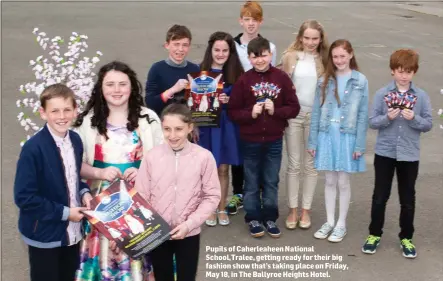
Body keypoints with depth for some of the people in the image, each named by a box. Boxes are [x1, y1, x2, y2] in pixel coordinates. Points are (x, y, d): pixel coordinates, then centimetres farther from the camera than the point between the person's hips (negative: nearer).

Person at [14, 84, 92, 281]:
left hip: (72, 231, 6)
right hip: (44, 234, -6)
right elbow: (24, 197, -21)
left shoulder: (75, 140, 0)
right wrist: (63, 212, -19)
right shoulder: (33, 148, -21)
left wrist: (84, 192, -5)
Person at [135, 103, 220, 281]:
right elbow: (141, 197, -2)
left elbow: (212, 196, -6)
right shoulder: (151, 157, -7)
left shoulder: (204, 157, -10)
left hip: (189, 234, -1)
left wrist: (190, 223, -14)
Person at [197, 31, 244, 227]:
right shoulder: (201, 71, -3)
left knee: (223, 168, 9)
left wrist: (229, 100, -15)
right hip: (207, 124, -1)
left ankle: (222, 209, 24)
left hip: (227, 124, 1)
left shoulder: (236, 72, 1)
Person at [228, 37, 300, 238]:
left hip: (274, 141, 1)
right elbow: (232, 112, -6)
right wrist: (250, 113, -21)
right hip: (250, 141, -1)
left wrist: (276, 111, -17)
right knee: (252, 182, 11)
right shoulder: (243, 80, -6)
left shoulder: (282, 78, -4)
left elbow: (294, 108, -2)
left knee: (271, 182, 12)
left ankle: (270, 218, 26)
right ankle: (253, 218, 25)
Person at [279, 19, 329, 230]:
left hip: (315, 116, 0)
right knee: (294, 164, 7)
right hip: (293, 115, 0)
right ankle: (292, 209, 19)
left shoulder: (325, 60, -2)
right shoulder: (290, 57, -2)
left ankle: (305, 210, 22)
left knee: (310, 165, 9)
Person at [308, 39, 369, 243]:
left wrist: (359, 144, -7)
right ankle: (330, 222, 22)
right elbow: (316, 112, 4)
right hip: (327, 136, 2)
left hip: (348, 136, -2)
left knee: (343, 182, 5)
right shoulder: (325, 81, 3)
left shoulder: (360, 81, -3)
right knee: (329, 181, 10)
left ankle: (341, 224, 19)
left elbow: (362, 114, -4)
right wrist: (312, 141, 1)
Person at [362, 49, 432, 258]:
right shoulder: (381, 94, -3)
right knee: (380, 196, 9)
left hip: (409, 155, 1)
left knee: (408, 199, 10)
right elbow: (372, 122, -4)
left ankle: (406, 238, 25)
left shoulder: (421, 96, -2)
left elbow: (428, 125, -2)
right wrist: (388, 117, -22)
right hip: (384, 153, 0)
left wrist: (414, 118, -20)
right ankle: (374, 234, 25)